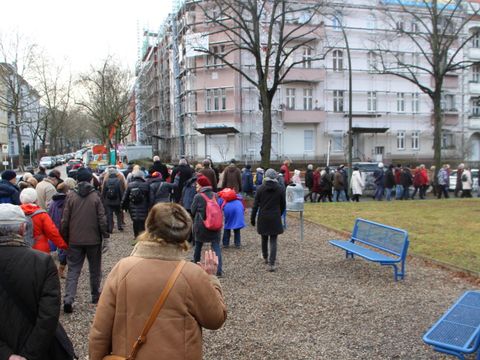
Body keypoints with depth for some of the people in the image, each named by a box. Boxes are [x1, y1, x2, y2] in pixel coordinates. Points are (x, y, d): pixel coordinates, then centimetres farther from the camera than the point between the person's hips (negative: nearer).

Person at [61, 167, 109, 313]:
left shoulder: (70, 196, -4)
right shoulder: (95, 196, -7)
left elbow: (65, 220, -1)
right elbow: (102, 219, -8)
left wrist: (64, 238, 9)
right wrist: (105, 236, 0)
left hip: (74, 240, 1)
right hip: (94, 240, -1)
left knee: (73, 270, 6)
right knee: (95, 269, 15)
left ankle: (68, 300, -5)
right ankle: (95, 296, 25)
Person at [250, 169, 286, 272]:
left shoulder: (261, 189, -3)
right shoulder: (280, 189, -2)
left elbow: (255, 205, -3)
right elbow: (283, 205, 4)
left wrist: (252, 218, 4)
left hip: (263, 218, 1)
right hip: (275, 218, -1)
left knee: (264, 239, 18)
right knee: (273, 241, 0)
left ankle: (265, 258, 36)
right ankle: (271, 264, -8)